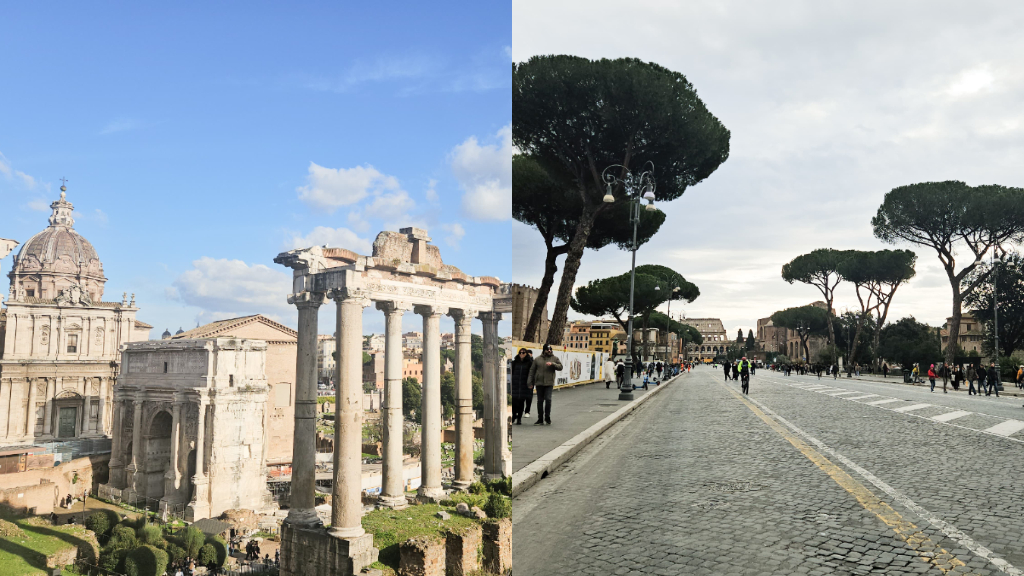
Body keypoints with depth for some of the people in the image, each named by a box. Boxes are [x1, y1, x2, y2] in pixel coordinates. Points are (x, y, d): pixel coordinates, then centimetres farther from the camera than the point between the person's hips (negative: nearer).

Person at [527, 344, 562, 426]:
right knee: (540, 401, 6)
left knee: (548, 399, -12)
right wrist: (530, 382, 3)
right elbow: (532, 370, 10)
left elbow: (560, 367, -2)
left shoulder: (554, 358, 8)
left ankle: (547, 418, 3)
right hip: (539, 383, 2)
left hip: (549, 383, -2)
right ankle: (540, 419, 14)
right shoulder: (538, 359, 9)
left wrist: (552, 364, -18)